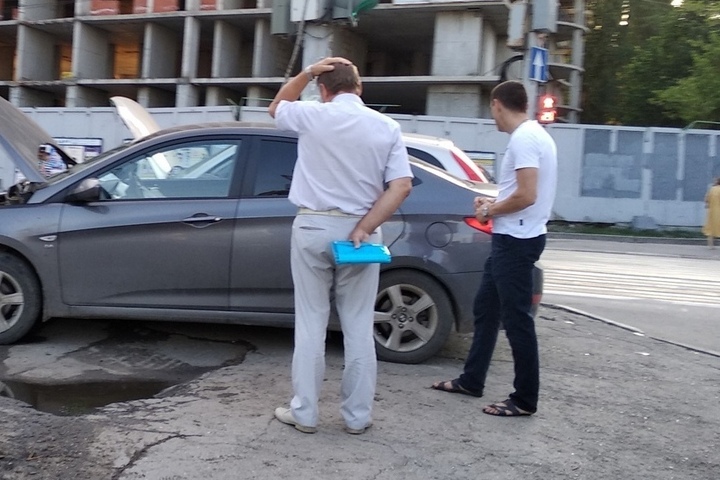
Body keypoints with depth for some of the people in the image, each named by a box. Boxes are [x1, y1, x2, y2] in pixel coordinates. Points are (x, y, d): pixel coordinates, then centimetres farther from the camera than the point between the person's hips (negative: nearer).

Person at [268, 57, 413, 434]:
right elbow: (402, 186, -7)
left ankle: (304, 412, 13)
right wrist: (365, 227, -10)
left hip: (313, 227, -1)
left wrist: (308, 72, 12)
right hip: (358, 229, 1)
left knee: (310, 323, 7)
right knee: (358, 327, 8)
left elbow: (276, 107, 20)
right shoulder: (387, 127, 2)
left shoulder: (311, 115, -2)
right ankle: (357, 415, 15)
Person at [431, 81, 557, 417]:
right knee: (486, 308, 16)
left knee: (516, 318, -3)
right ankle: (471, 380, 27)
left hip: (516, 240, -11)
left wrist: (490, 211, -10)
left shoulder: (524, 139, -17)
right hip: (512, 238, 11)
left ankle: (525, 399, 8)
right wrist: (494, 204, 12)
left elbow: (526, 196, -25)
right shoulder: (533, 134, 15)